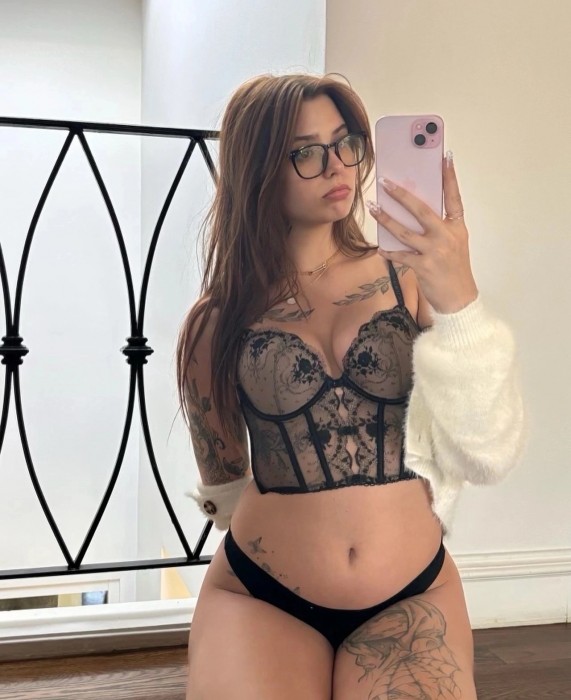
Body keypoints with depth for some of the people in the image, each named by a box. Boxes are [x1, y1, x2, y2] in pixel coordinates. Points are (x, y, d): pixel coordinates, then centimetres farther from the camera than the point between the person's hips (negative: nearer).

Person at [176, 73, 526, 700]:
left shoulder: (409, 281, -3)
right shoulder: (218, 321, -1)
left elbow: (487, 456, -13)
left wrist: (459, 302, -23)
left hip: (412, 599, 1)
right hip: (260, 599, 0)